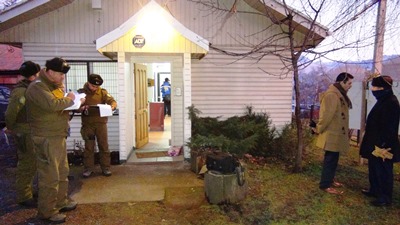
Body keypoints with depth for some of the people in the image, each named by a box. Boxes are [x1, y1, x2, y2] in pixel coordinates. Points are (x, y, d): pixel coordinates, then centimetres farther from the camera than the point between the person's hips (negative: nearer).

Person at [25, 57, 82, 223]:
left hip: (58, 136, 10)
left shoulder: (55, 86, 15)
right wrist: (69, 99, -14)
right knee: (50, 176, -3)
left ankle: (61, 202, 33)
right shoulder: (37, 87, -16)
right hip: (46, 139, -10)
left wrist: (76, 103, 6)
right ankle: (47, 212, 10)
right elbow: (53, 104, -31)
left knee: (62, 172, 18)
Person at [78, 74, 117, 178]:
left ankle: (105, 168, 13)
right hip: (87, 124, 0)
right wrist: (82, 108, -24)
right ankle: (89, 168, 16)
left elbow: (112, 101, -8)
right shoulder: (81, 92, 0)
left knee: (104, 146, 4)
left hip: (101, 123, 0)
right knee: (88, 147, 7)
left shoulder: (103, 92, 0)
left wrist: (112, 106, -31)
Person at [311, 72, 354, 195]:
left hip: (336, 133, 10)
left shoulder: (339, 94, 13)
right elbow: (326, 115, -23)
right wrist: (318, 129, -13)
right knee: (330, 159, -2)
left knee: (333, 159, 18)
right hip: (331, 134, -10)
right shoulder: (331, 95, -22)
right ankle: (325, 185, 8)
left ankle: (330, 180, 32)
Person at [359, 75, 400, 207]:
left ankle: (385, 198, 16)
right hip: (376, 143, 10)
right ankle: (375, 190, 34)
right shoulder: (383, 100, 9)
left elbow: (389, 127, -24)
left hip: (383, 145, -10)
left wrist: (383, 145, -23)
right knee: (374, 168, 20)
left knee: (383, 171, 2)